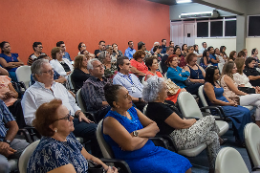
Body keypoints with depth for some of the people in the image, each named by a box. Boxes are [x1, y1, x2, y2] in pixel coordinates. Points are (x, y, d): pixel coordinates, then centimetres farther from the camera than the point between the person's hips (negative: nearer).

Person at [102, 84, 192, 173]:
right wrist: (148, 133, -6)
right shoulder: (110, 120, -14)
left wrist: (136, 134, -15)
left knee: (185, 165, -2)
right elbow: (130, 145, -24)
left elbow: (155, 126, 3)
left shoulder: (132, 110, 7)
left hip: (153, 151, 7)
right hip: (135, 160, -7)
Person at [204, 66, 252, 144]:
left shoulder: (216, 82, 17)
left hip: (226, 104, 9)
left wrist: (231, 101, 2)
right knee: (244, 113, -20)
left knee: (247, 111, -9)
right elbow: (213, 100, -17)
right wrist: (229, 104, -13)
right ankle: (241, 139, -10)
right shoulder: (208, 85, -11)